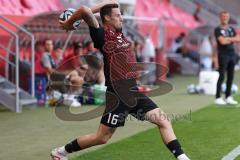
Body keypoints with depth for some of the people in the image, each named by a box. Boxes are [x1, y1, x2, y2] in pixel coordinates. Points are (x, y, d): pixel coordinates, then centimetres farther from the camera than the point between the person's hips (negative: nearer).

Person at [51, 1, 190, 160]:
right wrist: (68, 24, -11)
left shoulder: (119, 32, 13)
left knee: (164, 121, 1)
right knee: (103, 137, 1)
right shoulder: (101, 35, -10)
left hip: (134, 91, 8)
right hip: (117, 95, -8)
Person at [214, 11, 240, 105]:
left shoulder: (231, 29, 16)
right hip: (223, 55, -6)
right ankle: (218, 98, -6)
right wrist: (232, 39, -2)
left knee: (231, 77, 7)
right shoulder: (218, 30, -3)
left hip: (232, 55, 6)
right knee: (221, 77, -8)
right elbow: (222, 41, -16)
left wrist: (228, 39, -8)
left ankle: (228, 97, 13)